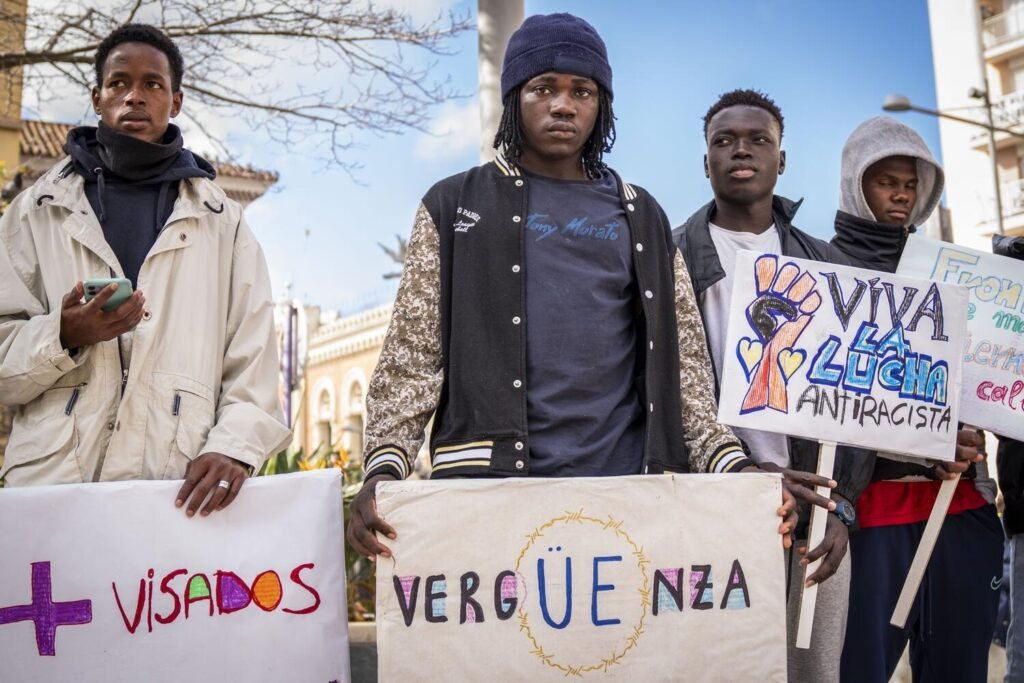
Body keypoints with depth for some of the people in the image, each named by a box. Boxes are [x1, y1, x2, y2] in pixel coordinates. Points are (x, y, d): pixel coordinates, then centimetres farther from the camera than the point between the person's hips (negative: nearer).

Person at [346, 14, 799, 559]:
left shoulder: (641, 218, 13)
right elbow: (412, 353, 1)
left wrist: (733, 466, -4)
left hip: (624, 482, 2)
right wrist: (385, 467, -13)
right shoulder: (455, 206, 7)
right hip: (486, 478, -1)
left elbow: (683, 358, 9)